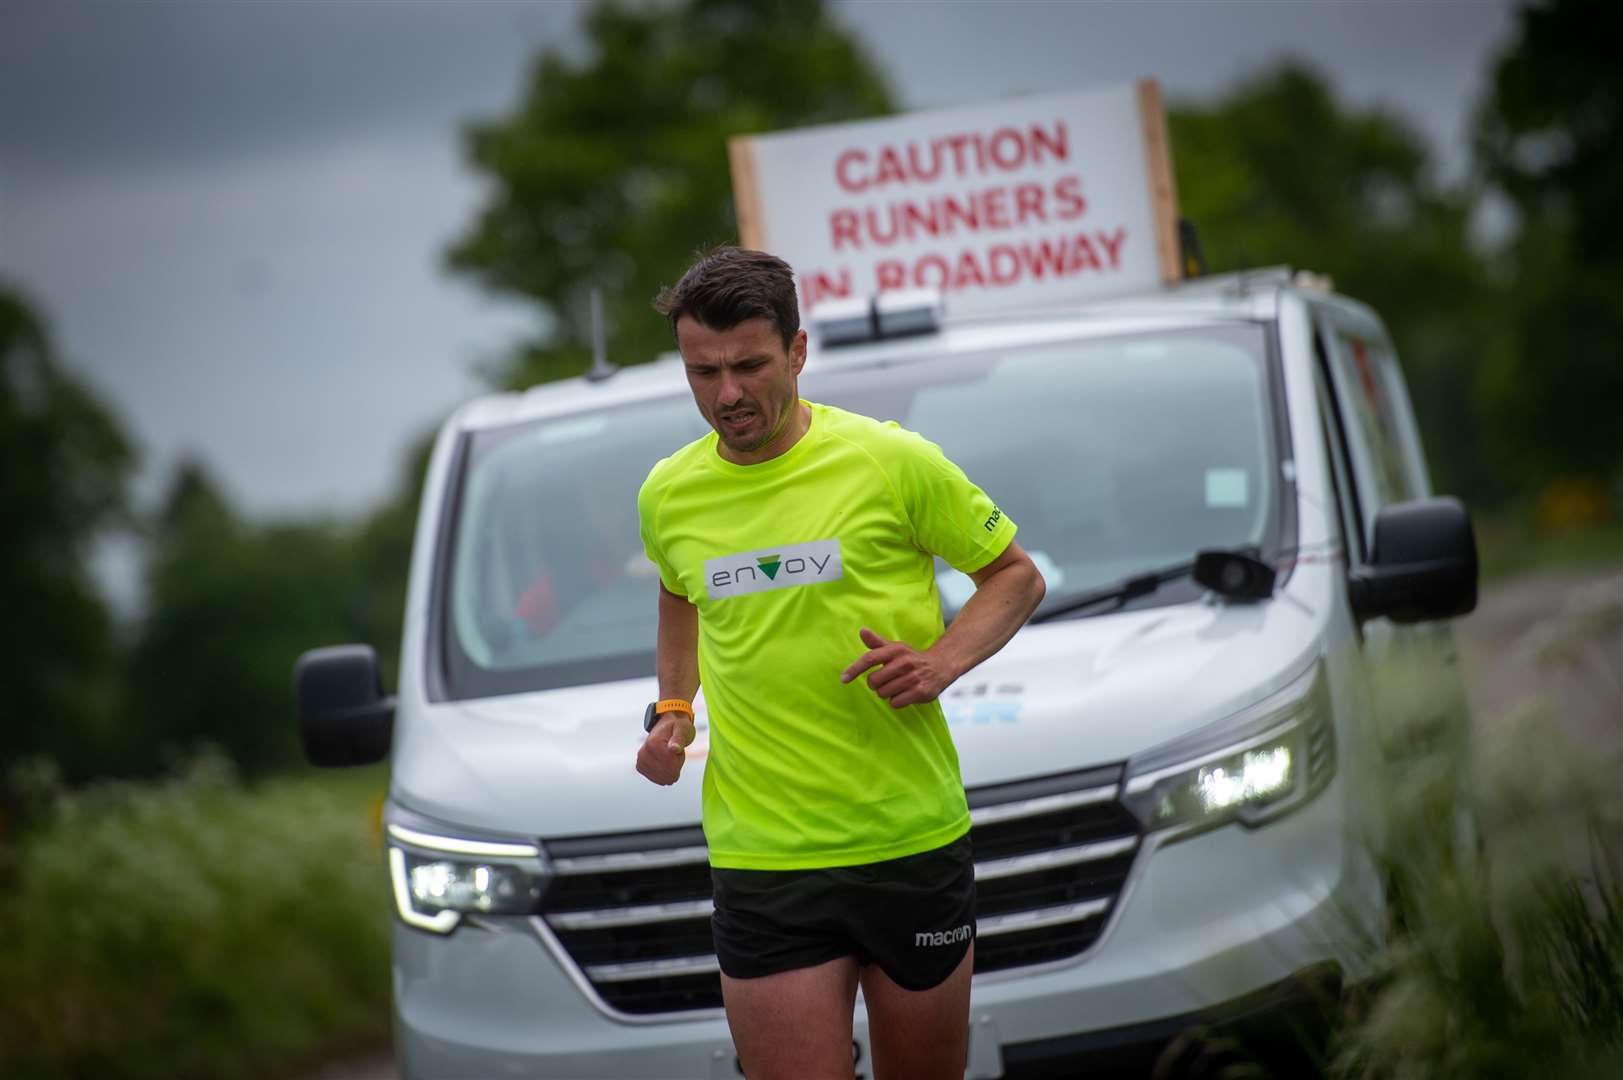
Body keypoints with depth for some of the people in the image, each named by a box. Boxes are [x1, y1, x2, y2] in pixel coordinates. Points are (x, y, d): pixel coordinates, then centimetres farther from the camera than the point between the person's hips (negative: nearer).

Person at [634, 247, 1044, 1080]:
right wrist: (672, 710, 9)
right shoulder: (668, 495, 5)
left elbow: (1016, 576, 5)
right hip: (759, 866, 1)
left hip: (916, 845, -1)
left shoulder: (892, 462, -6)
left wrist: (941, 662, -12)